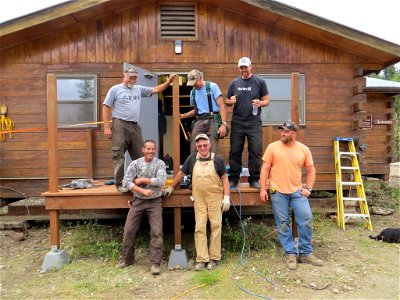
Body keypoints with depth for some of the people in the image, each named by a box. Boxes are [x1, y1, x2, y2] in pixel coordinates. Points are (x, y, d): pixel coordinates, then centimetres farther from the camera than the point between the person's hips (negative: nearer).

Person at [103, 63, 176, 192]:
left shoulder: (139, 89, 14)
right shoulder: (115, 89, 0)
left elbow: (155, 90, 15)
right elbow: (106, 108, -2)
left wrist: (168, 82, 0)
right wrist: (107, 127, -9)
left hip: (135, 126, 5)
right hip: (120, 125, -5)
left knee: (140, 156, 9)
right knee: (119, 156, -3)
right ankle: (119, 184, 6)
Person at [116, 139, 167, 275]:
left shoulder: (160, 163, -5)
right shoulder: (135, 163, -3)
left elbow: (162, 181, -20)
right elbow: (126, 181, -13)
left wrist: (142, 179, -16)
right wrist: (143, 191, -22)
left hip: (154, 202, -2)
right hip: (138, 201, 2)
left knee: (156, 232, -4)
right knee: (129, 230, 6)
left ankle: (155, 263, 8)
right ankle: (127, 258, 28)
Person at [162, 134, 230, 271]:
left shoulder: (217, 159, -1)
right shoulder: (192, 158, 3)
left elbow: (224, 178, 2)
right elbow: (181, 173, 13)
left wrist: (227, 196, -6)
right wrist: (171, 187, 19)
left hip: (215, 198, -1)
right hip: (199, 199, 2)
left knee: (215, 226, 4)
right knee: (199, 228, 3)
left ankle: (214, 258, 17)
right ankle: (201, 259, 13)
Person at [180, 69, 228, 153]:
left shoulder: (212, 86, 3)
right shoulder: (193, 92, 20)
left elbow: (221, 106, -4)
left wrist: (223, 124, -13)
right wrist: (182, 116, 16)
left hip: (212, 120, -5)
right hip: (199, 121, 5)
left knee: (212, 151, -13)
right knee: (194, 151, -6)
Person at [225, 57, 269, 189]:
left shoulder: (259, 81, 5)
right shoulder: (234, 83, 11)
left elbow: (267, 101, 7)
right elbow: (227, 101, 16)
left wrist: (260, 103, -16)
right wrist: (231, 101, -8)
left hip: (254, 122, -2)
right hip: (237, 122, 2)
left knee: (255, 151, -1)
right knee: (235, 151, 5)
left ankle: (254, 179, 11)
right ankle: (233, 178, 16)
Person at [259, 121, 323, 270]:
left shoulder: (304, 149, 4)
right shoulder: (272, 147, -1)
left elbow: (310, 170, 13)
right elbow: (265, 168, -2)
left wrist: (308, 188, 3)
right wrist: (263, 189, -7)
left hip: (297, 191, 2)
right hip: (278, 192, -2)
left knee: (306, 219, -2)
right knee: (283, 224, 4)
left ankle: (305, 253, 16)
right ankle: (290, 254, 18)